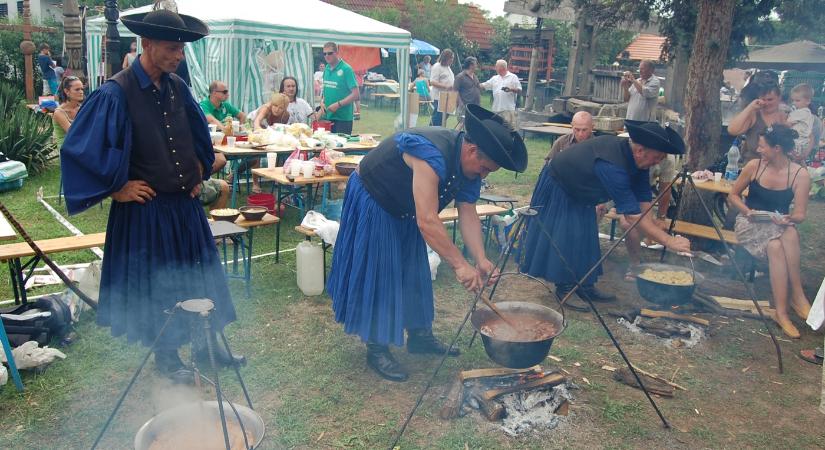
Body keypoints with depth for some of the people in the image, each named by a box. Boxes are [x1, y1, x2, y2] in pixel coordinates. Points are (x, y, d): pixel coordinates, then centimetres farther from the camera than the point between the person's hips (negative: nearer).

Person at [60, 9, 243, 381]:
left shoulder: (177, 87, 2)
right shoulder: (115, 93, -18)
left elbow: (199, 135, 19)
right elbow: (78, 148, -19)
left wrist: (199, 171, 11)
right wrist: (116, 188, -14)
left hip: (184, 203, 6)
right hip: (145, 207, -6)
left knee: (200, 275, 15)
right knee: (155, 283, 8)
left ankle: (207, 342, 33)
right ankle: (165, 354, 28)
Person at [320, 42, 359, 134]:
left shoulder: (346, 69, -11)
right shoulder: (326, 69, 9)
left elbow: (356, 95, -14)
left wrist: (338, 104, -19)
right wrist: (322, 102, 2)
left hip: (343, 118, -6)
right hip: (327, 116, 6)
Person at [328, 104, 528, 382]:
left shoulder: (469, 165, -10)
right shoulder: (432, 155, -39)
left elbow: (467, 214, -12)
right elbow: (427, 221, -44)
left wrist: (480, 260, -24)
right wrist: (460, 264, -42)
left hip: (403, 211, 9)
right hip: (371, 201, -9)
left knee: (414, 271, 14)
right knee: (377, 274, -5)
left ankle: (419, 335, 28)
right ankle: (376, 349, 6)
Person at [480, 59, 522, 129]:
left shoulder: (513, 77, 3)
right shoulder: (494, 78, 17)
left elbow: (519, 90, -1)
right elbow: (484, 85, 16)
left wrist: (511, 89, -18)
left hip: (509, 108, -5)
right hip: (496, 108, 5)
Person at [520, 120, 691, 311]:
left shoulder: (635, 158, -14)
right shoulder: (611, 166, -41)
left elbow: (644, 202, -10)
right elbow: (633, 215, -39)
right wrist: (668, 241, -37)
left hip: (581, 193, 9)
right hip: (556, 187, -9)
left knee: (586, 237, 8)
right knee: (564, 238, -9)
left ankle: (585, 286, 16)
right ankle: (565, 288, 2)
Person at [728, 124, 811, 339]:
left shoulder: (800, 175, -7)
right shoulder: (754, 166, -4)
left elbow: (800, 214, -7)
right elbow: (733, 195, 7)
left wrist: (788, 219, -29)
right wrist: (746, 210, -12)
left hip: (780, 226, 0)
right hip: (750, 224, 0)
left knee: (790, 232, -36)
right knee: (776, 245, -34)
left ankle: (781, 312, -29)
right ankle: (797, 297, -22)